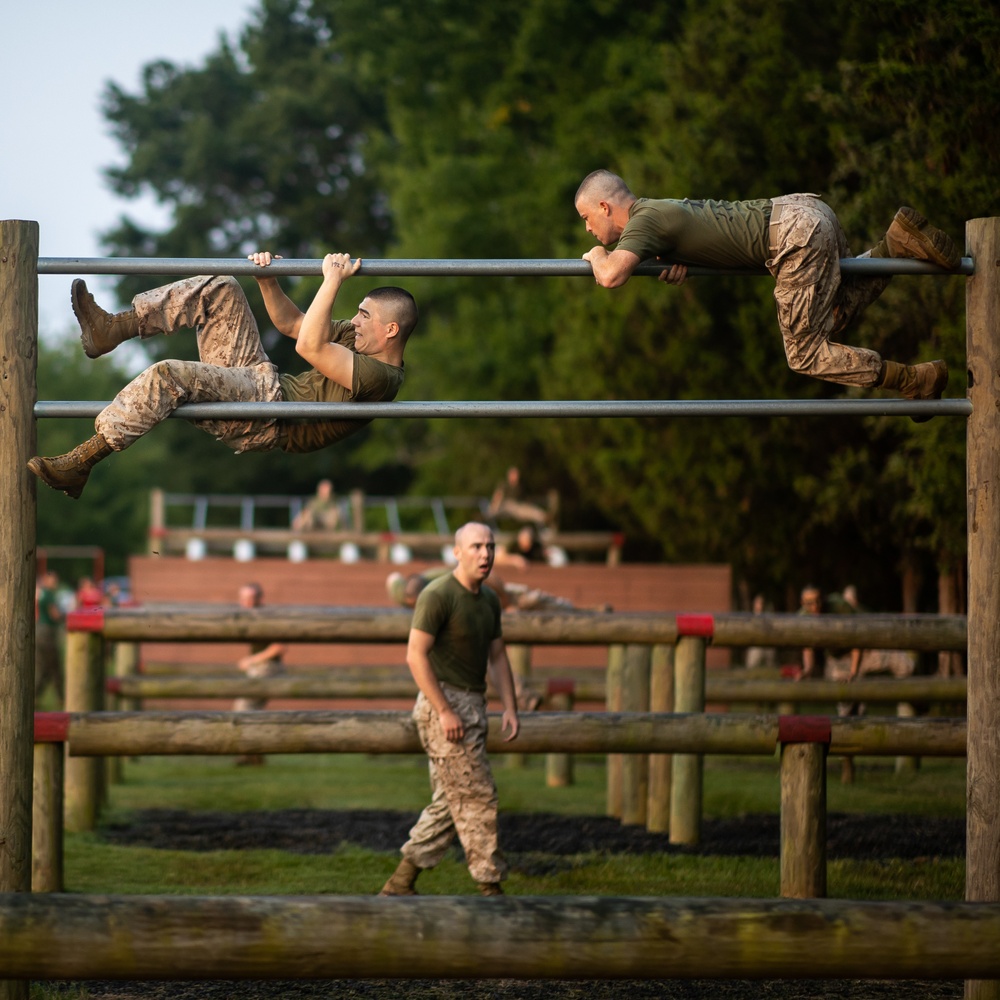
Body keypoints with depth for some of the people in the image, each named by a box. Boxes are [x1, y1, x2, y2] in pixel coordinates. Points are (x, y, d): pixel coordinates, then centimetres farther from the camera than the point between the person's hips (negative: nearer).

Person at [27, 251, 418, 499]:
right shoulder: (361, 337, 15)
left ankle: (78, 464, -25)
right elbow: (290, 323, 21)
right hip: (263, 381, 10)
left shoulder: (379, 377, -16)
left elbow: (308, 346, -26)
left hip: (268, 416, -10)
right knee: (220, 290, 6)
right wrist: (267, 279, 4)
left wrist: (333, 281, -22)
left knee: (167, 376, -31)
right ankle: (111, 330, -1)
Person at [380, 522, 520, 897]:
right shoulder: (438, 595, -15)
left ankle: (399, 885, 14)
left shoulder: (489, 600, 12)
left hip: (471, 708, 9)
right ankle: (490, 888, -5)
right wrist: (445, 711, -21)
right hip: (444, 706, -9)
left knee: (449, 803, 9)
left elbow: (497, 656, 19)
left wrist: (510, 708, 8)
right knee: (477, 796, -9)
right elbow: (416, 655, -18)